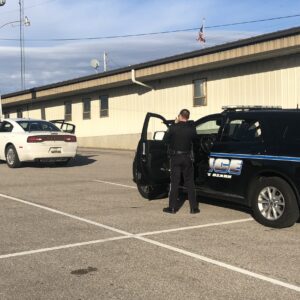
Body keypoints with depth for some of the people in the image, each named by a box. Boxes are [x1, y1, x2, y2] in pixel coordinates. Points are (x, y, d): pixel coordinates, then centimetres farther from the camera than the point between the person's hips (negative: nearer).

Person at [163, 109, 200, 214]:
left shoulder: (174, 127, -12)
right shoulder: (191, 129, -7)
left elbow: (165, 139, -1)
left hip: (175, 158, -1)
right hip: (187, 158, 1)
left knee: (174, 182, 5)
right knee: (189, 183, 8)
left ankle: (172, 207, 8)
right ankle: (194, 207, 10)